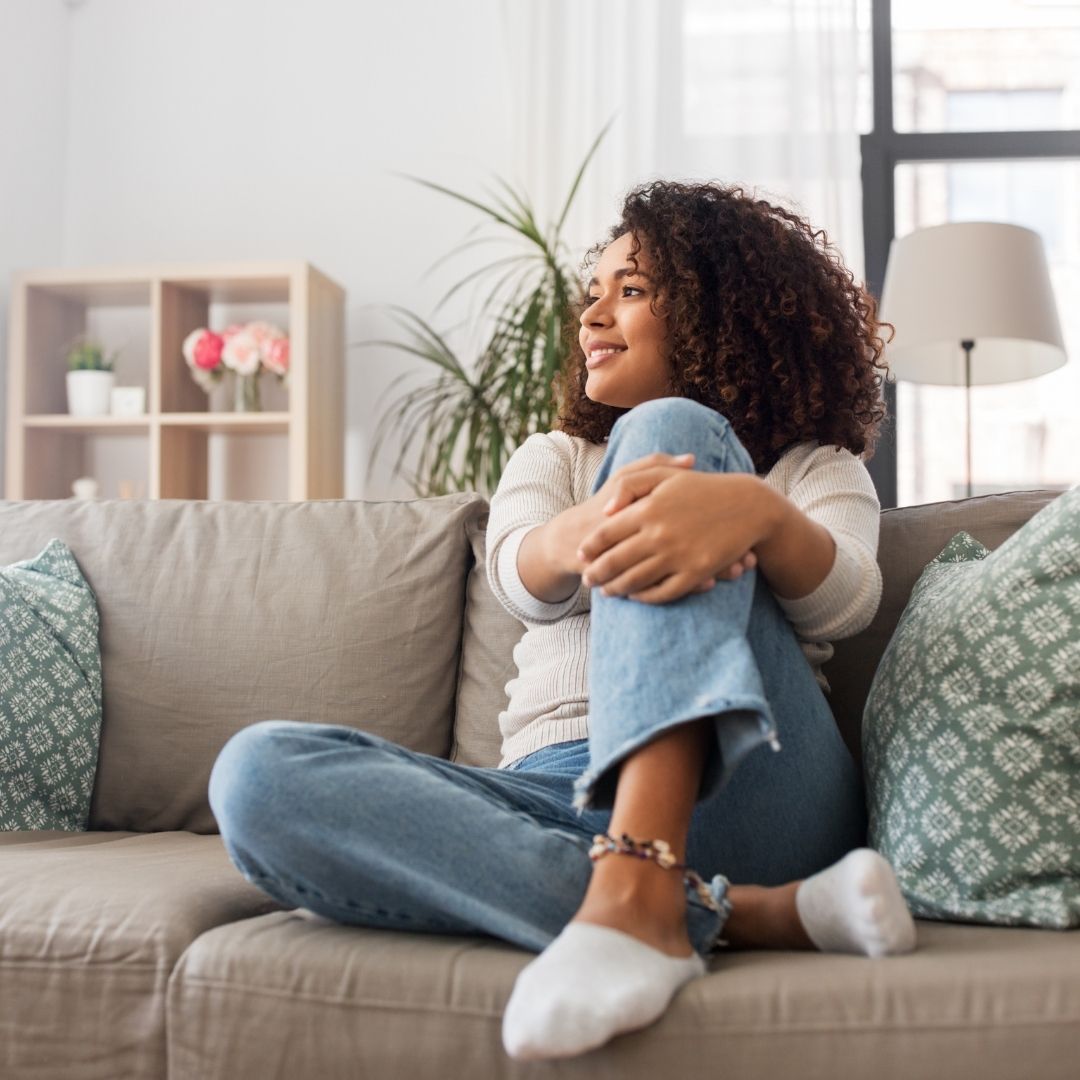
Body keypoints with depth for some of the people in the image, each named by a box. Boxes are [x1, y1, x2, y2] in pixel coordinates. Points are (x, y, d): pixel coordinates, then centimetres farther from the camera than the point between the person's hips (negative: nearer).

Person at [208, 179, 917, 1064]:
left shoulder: (816, 466, 19)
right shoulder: (553, 457, 26)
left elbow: (846, 602, -6)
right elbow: (523, 582, 0)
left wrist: (757, 513, -30)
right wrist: (592, 527, -25)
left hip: (742, 793, -2)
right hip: (559, 801, 3)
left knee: (668, 431, -19)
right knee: (258, 773, -24)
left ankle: (641, 895, -37)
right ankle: (732, 914, -32)